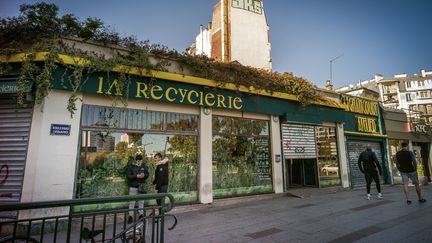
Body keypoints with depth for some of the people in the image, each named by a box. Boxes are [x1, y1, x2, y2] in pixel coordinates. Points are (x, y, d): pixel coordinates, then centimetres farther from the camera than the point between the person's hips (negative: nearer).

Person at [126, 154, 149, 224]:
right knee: (132, 202, 2)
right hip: (133, 186, -3)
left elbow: (147, 174, 7)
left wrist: (144, 175, -16)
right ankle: (130, 216, 13)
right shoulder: (131, 166, -6)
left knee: (141, 201, 12)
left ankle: (141, 215, 24)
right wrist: (136, 176, -23)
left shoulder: (143, 166, 3)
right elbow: (128, 176, -12)